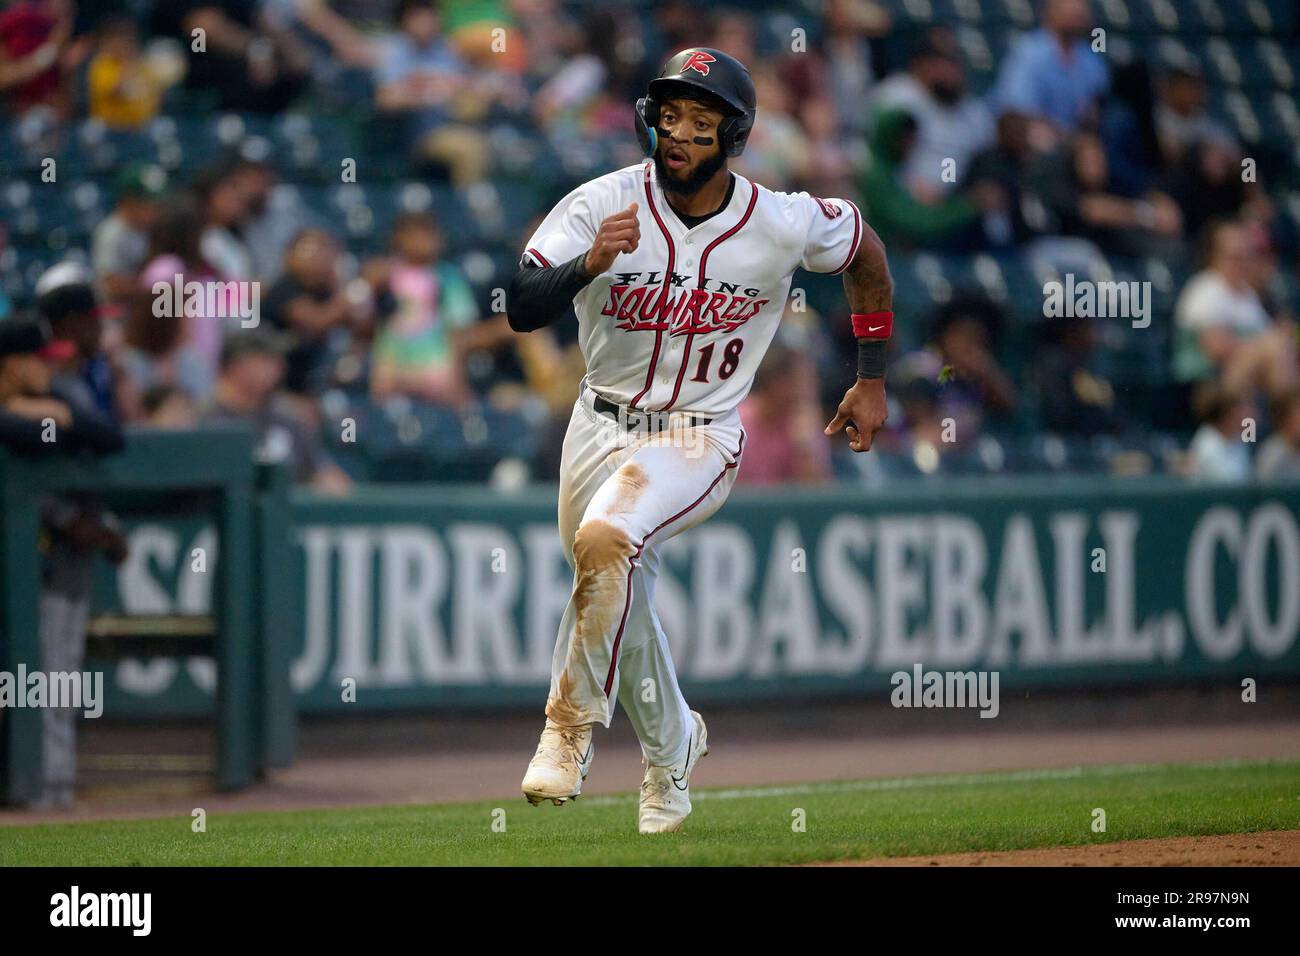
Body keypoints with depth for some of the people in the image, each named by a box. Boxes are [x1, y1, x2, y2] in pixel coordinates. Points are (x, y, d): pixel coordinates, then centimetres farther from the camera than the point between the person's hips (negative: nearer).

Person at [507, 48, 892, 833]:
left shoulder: (785, 226, -14)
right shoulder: (603, 206, -15)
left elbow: (866, 251, 8)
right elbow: (521, 308, -25)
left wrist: (873, 379, 11)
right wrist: (589, 265, -44)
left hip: (701, 439, -3)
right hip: (602, 426, 3)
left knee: (607, 539, -32)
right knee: (623, 602, 18)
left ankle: (572, 728, -18)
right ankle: (671, 748, 47)